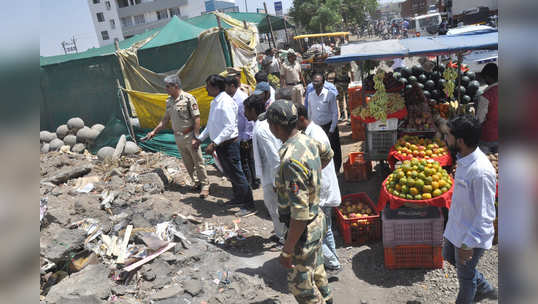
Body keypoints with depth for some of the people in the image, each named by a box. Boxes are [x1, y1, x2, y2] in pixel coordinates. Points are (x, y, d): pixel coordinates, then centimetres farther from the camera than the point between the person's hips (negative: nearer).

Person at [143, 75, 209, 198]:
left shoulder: (188, 98, -12)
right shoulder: (169, 101, 9)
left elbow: (196, 118, -14)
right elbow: (165, 119, 17)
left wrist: (196, 137, -17)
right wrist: (154, 132, 15)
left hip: (189, 136, -7)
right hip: (178, 137, 7)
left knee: (198, 161, 1)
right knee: (187, 162, 12)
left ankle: (205, 185, 11)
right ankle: (196, 182, 27)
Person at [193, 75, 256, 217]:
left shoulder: (226, 102, -20)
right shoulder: (214, 102, 11)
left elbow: (229, 128, -27)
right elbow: (211, 124, 21)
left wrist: (214, 143, -29)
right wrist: (200, 138, 18)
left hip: (229, 144, -10)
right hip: (220, 144, 10)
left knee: (237, 175, -2)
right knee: (229, 174, 21)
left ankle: (249, 206, 10)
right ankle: (238, 198, 39)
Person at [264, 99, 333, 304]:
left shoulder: (291, 161, -33)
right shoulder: (307, 141, -4)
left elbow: (300, 215, -33)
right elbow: (327, 153, 22)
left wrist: (286, 251, -24)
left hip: (304, 230, -9)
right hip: (317, 220, 9)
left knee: (299, 284, 11)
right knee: (315, 270, 29)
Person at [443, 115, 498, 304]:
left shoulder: (481, 172, -33)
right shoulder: (463, 159, -4)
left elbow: (486, 215, -27)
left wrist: (469, 244, -22)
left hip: (471, 234, -9)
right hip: (456, 226, 9)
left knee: (465, 276, 14)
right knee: (449, 256, 29)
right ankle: (484, 288, 49)